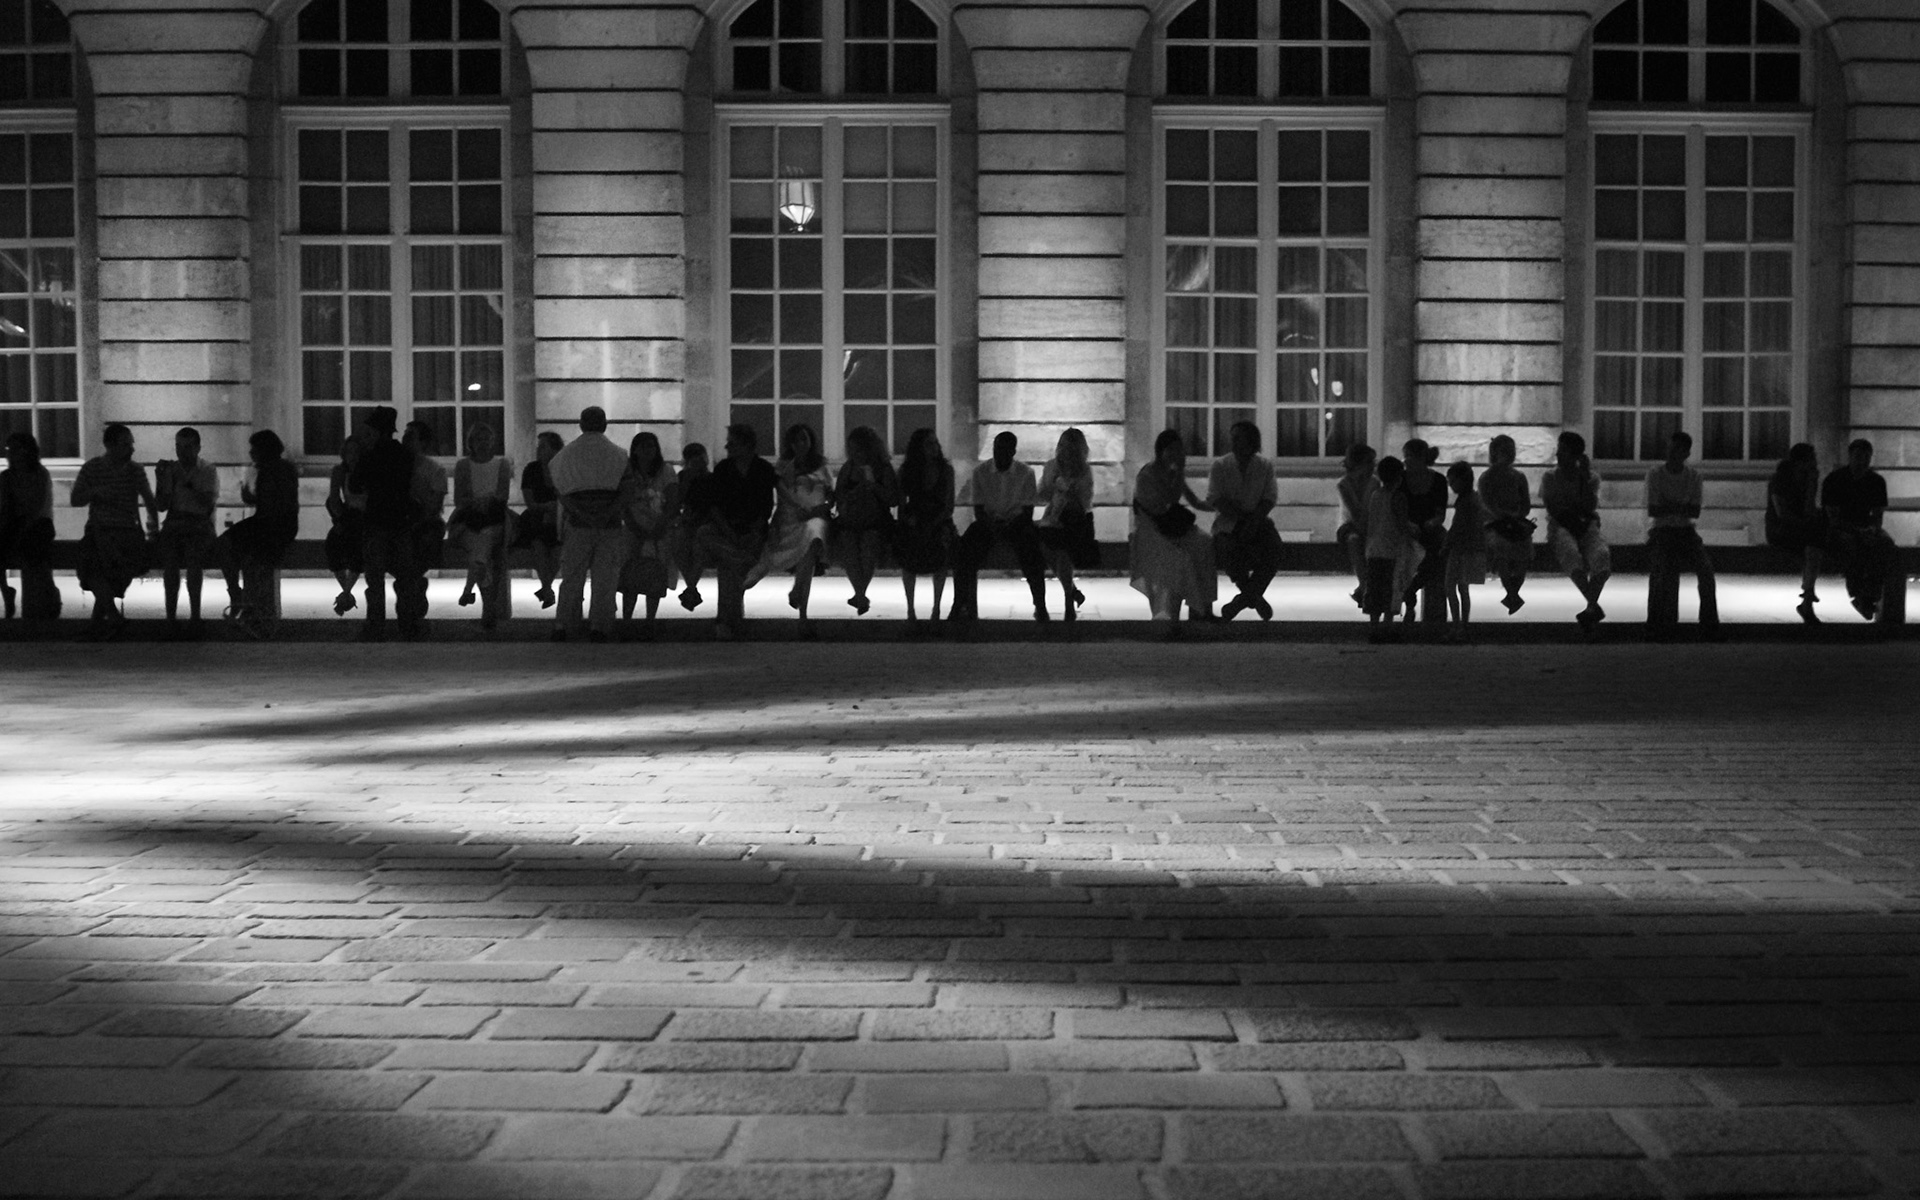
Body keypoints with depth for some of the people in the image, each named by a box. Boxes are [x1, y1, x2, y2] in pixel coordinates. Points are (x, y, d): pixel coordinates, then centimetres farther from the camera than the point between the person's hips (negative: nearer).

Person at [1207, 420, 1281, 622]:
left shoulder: (1265, 465, 5)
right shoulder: (1220, 465, 1)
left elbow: (1270, 498, -3)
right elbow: (1214, 499, -6)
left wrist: (1253, 521, -21)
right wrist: (1243, 517, -14)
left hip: (1258, 521, 1)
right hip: (1228, 524, -1)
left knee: (1273, 548, -28)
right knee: (1228, 550, -32)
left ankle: (1242, 600, -11)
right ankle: (1256, 598, -6)